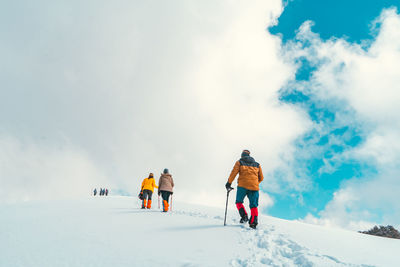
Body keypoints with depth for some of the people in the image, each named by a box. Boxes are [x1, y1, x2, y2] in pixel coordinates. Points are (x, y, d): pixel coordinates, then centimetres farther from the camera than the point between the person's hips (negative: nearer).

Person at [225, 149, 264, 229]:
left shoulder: (239, 162, 12)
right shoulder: (257, 164, 22)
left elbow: (233, 173, 0)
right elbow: (261, 178, 21)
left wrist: (229, 183, 7)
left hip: (243, 186, -2)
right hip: (254, 187, 3)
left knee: (239, 202, 14)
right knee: (254, 206, 6)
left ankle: (244, 216, -5)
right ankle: (254, 221, -9)